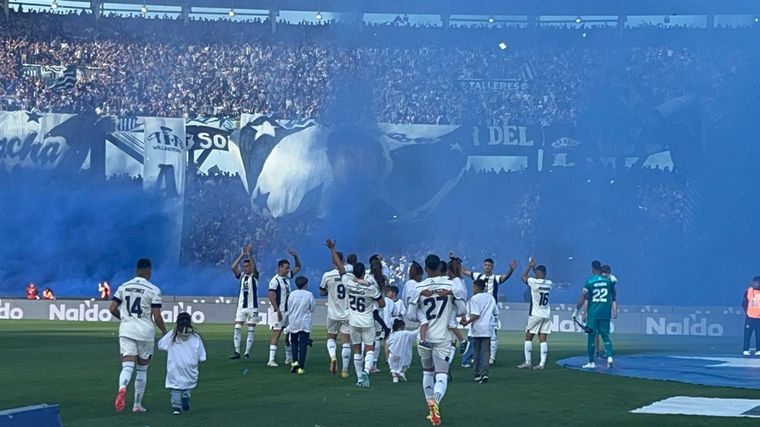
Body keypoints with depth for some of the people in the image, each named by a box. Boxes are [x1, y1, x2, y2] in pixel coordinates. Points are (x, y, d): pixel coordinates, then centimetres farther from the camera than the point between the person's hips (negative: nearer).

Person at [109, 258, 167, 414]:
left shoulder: (124, 287, 6)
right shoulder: (153, 290, -5)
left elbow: (112, 308, 5)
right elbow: (157, 316, -9)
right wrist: (164, 332, 7)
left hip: (126, 331, 2)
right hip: (145, 332, -2)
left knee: (127, 366, -6)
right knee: (142, 369, 12)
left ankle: (122, 388, -38)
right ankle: (137, 405, 18)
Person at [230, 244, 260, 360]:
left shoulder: (254, 275, -2)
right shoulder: (241, 275, 8)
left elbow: (254, 266, -23)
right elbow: (233, 267, -7)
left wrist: (249, 254, -24)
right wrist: (242, 255, -11)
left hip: (252, 307, -4)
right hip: (241, 306, 4)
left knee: (251, 330, -1)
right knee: (237, 328, -4)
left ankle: (247, 352, 2)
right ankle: (237, 351, -4)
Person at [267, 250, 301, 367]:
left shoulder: (288, 277, 11)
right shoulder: (275, 280, -14)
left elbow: (298, 267, 23)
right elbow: (271, 297, -20)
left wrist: (295, 256, 5)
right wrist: (278, 311, -24)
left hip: (288, 311, 8)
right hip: (278, 312, -8)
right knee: (276, 334, -11)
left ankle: (289, 358, 25)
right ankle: (271, 360, -13)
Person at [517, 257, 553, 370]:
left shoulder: (534, 282, -11)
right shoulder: (549, 283, 5)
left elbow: (524, 276, 7)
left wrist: (530, 266, 18)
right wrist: (535, 268, 31)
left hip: (536, 314, -5)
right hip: (546, 315, 5)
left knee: (528, 337, 5)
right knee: (543, 339, 2)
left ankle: (528, 362, 3)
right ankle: (542, 363, -4)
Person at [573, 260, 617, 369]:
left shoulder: (589, 281, -6)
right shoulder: (608, 281, 5)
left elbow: (583, 298, -8)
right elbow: (614, 297, 10)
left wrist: (576, 311, -3)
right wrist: (614, 311, 18)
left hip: (593, 312, -3)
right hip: (605, 312, 3)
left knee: (591, 336, 4)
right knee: (605, 335, 10)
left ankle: (591, 362, 6)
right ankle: (610, 357, -10)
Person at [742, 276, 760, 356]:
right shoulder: (749, 292, -1)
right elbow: (744, 302, 9)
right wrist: (746, 311, 5)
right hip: (750, 317, 0)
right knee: (747, 334, 1)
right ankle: (745, 350, 7)